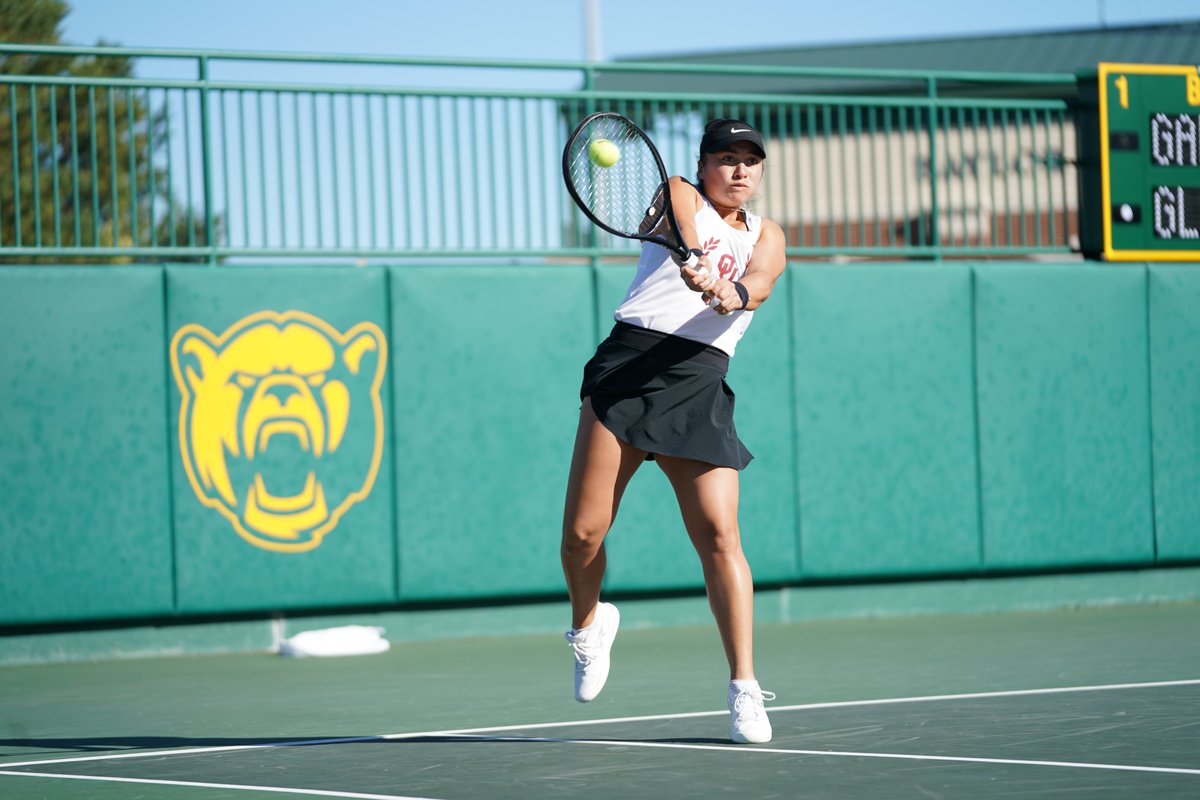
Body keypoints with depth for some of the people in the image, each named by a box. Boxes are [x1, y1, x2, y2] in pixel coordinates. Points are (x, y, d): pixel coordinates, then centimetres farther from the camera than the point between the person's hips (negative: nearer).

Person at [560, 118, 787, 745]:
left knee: (719, 535, -12)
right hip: (628, 362, -1)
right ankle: (589, 623, 26)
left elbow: (758, 283, -6)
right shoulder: (679, 196, 10)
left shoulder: (767, 235, 18)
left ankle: (744, 691, -7)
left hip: (698, 383, 2)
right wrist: (697, 267, -39)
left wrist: (733, 293, -31)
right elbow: (686, 232, -16)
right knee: (582, 533, -6)